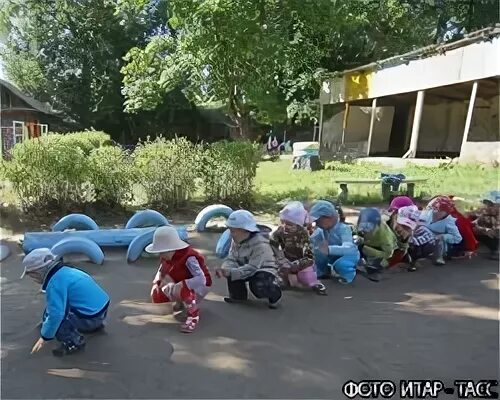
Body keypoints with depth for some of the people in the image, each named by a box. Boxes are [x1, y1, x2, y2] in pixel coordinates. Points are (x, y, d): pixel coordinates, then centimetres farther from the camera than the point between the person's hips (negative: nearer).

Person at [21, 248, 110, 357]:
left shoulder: (55, 283, -18)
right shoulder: (65, 271, 11)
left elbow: (55, 314, -22)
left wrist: (44, 337, -9)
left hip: (90, 317, -10)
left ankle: (74, 342, 0)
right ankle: (95, 326, 29)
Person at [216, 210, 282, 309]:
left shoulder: (260, 244, -29)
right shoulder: (236, 241, -5)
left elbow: (252, 268, -33)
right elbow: (231, 259, -9)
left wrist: (230, 272, -42)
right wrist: (225, 269, -33)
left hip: (265, 270, -7)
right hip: (247, 269, 7)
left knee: (257, 286, -35)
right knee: (231, 270, -19)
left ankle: (274, 294, 0)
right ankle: (239, 295, 7)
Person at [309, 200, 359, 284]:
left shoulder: (343, 229, -32)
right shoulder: (321, 230, -12)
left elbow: (349, 249, -48)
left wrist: (329, 249, -64)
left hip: (349, 255, -5)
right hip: (333, 256, 6)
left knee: (340, 264, -39)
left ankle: (349, 274, -2)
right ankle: (322, 272, 10)